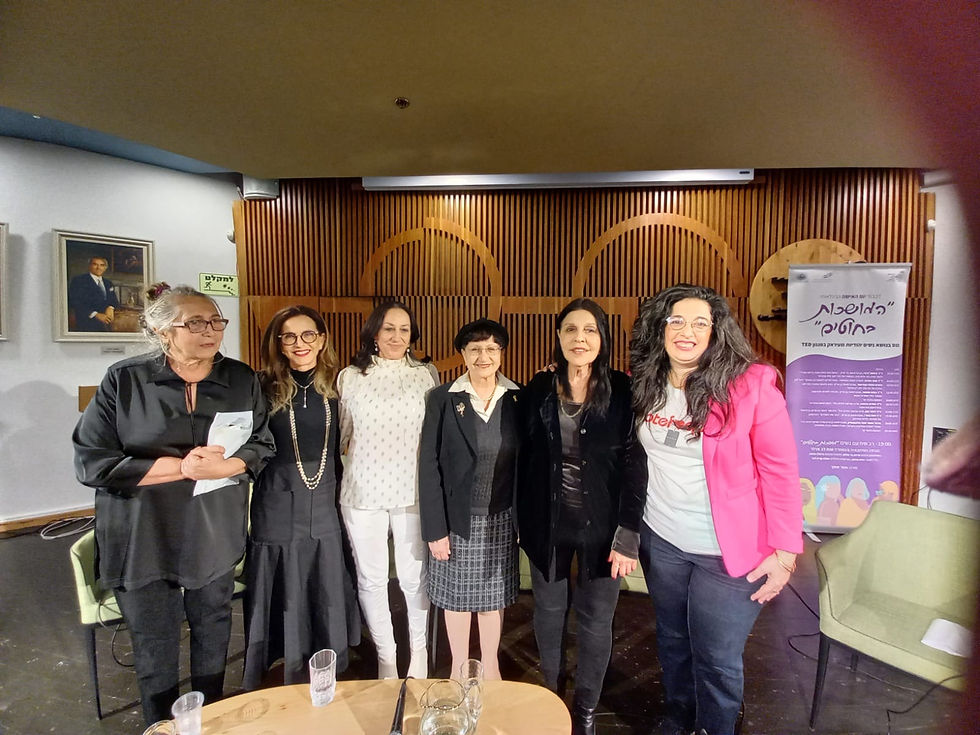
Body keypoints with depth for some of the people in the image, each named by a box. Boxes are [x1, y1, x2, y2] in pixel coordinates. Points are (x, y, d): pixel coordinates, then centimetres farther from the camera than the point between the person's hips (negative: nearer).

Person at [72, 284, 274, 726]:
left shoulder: (242, 380, -3)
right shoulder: (123, 381, -10)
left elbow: (262, 445, 2)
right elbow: (91, 462, -13)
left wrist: (225, 466, -19)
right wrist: (181, 467, -21)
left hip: (215, 535, 2)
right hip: (144, 537, -2)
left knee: (213, 630, 19)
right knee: (154, 643, 14)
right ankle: (160, 725, 40)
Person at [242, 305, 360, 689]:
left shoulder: (335, 387, 3)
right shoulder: (265, 387, -6)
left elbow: (339, 448, 9)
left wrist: (341, 493, 7)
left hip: (326, 511, 3)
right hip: (277, 510, -3)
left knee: (328, 601, 13)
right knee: (285, 604, 9)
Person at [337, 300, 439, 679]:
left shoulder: (427, 374, 2)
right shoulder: (350, 377, 3)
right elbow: (341, 435, 13)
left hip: (413, 491, 0)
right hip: (363, 491, 1)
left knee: (414, 577, 8)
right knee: (371, 579, 10)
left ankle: (418, 646, 36)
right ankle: (386, 654, 33)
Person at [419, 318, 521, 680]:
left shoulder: (517, 398, -3)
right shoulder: (442, 399, -9)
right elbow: (429, 466, -8)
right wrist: (435, 528, -10)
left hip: (501, 518, 2)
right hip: (457, 518, -1)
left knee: (493, 593, 17)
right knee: (457, 595, 14)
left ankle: (490, 666, 40)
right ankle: (459, 668, 38)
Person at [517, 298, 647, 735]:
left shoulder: (621, 392, -9)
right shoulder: (538, 390, -3)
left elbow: (635, 467, -9)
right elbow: (523, 460, 2)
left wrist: (627, 535, -11)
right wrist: (523, 521, 3)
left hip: (600, 525, -2)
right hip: (547, 523, 2)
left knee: (595, 618, 12)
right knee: (548, 612, 18)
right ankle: (551, 695, 43)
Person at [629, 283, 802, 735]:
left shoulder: (751, 385, -16)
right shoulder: (643, 384, -3)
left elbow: (780, 471, -13)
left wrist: (785, 550, -12)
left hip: (728, 552, -4)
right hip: (661, 541, 4)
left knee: (716, 659, 9)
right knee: (672, 641, 23)